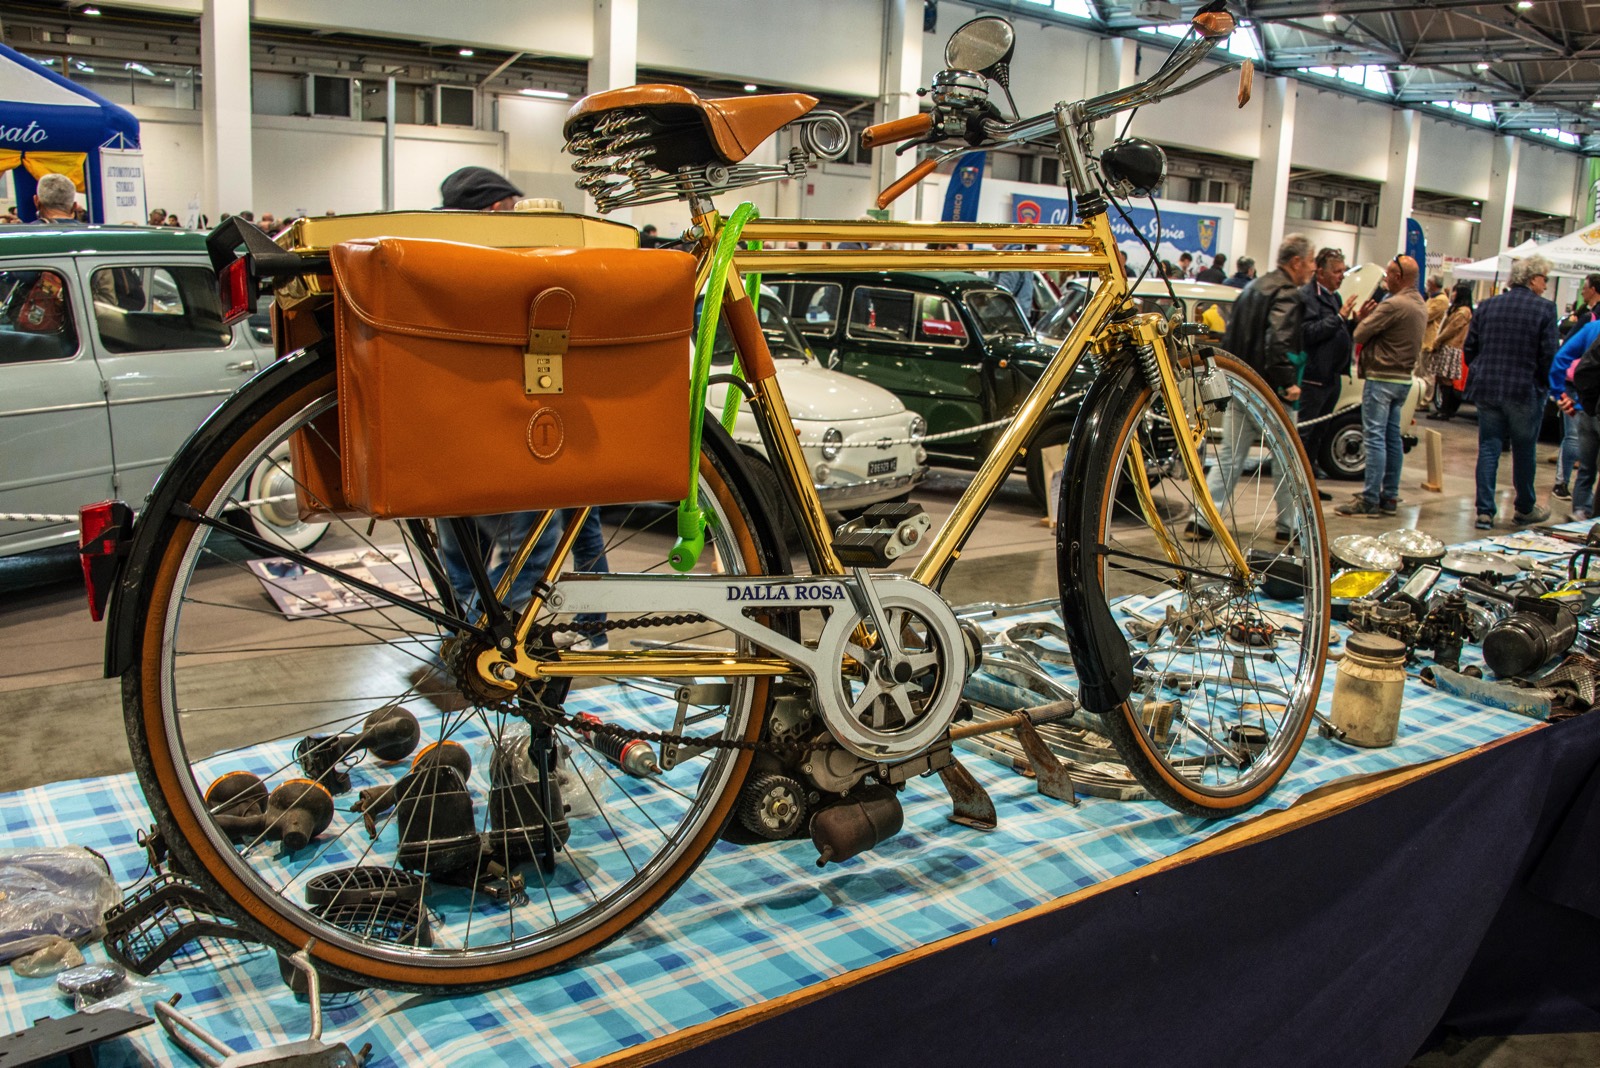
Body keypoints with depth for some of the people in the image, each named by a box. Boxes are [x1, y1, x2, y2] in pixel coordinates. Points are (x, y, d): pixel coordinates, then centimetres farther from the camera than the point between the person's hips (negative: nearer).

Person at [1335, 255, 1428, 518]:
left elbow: (1360, 335, -15)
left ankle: (1370, 499, -8)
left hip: (1382, 377, -10)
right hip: (1403, 378, 10)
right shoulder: (1420, 305, 14)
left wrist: (1363, 319, 5)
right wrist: (1368, 318, 3)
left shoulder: (1394, 305, -18)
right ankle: (1390, 497, 18)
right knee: (1392, 437, 13)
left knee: (1375, 437, -8)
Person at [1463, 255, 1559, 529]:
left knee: (1488, 449, 7)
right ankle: (1525, 508, 27)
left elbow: (1469, 348, 6)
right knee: (1524, 452, 11)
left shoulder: (1487, 306, 5)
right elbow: (1548, 354, -10)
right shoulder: (1545, 309, -7)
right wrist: (1541, 383, 6)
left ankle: (1485, 512, 2)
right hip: (1525, 392, -3)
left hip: (1486, 390, 3)